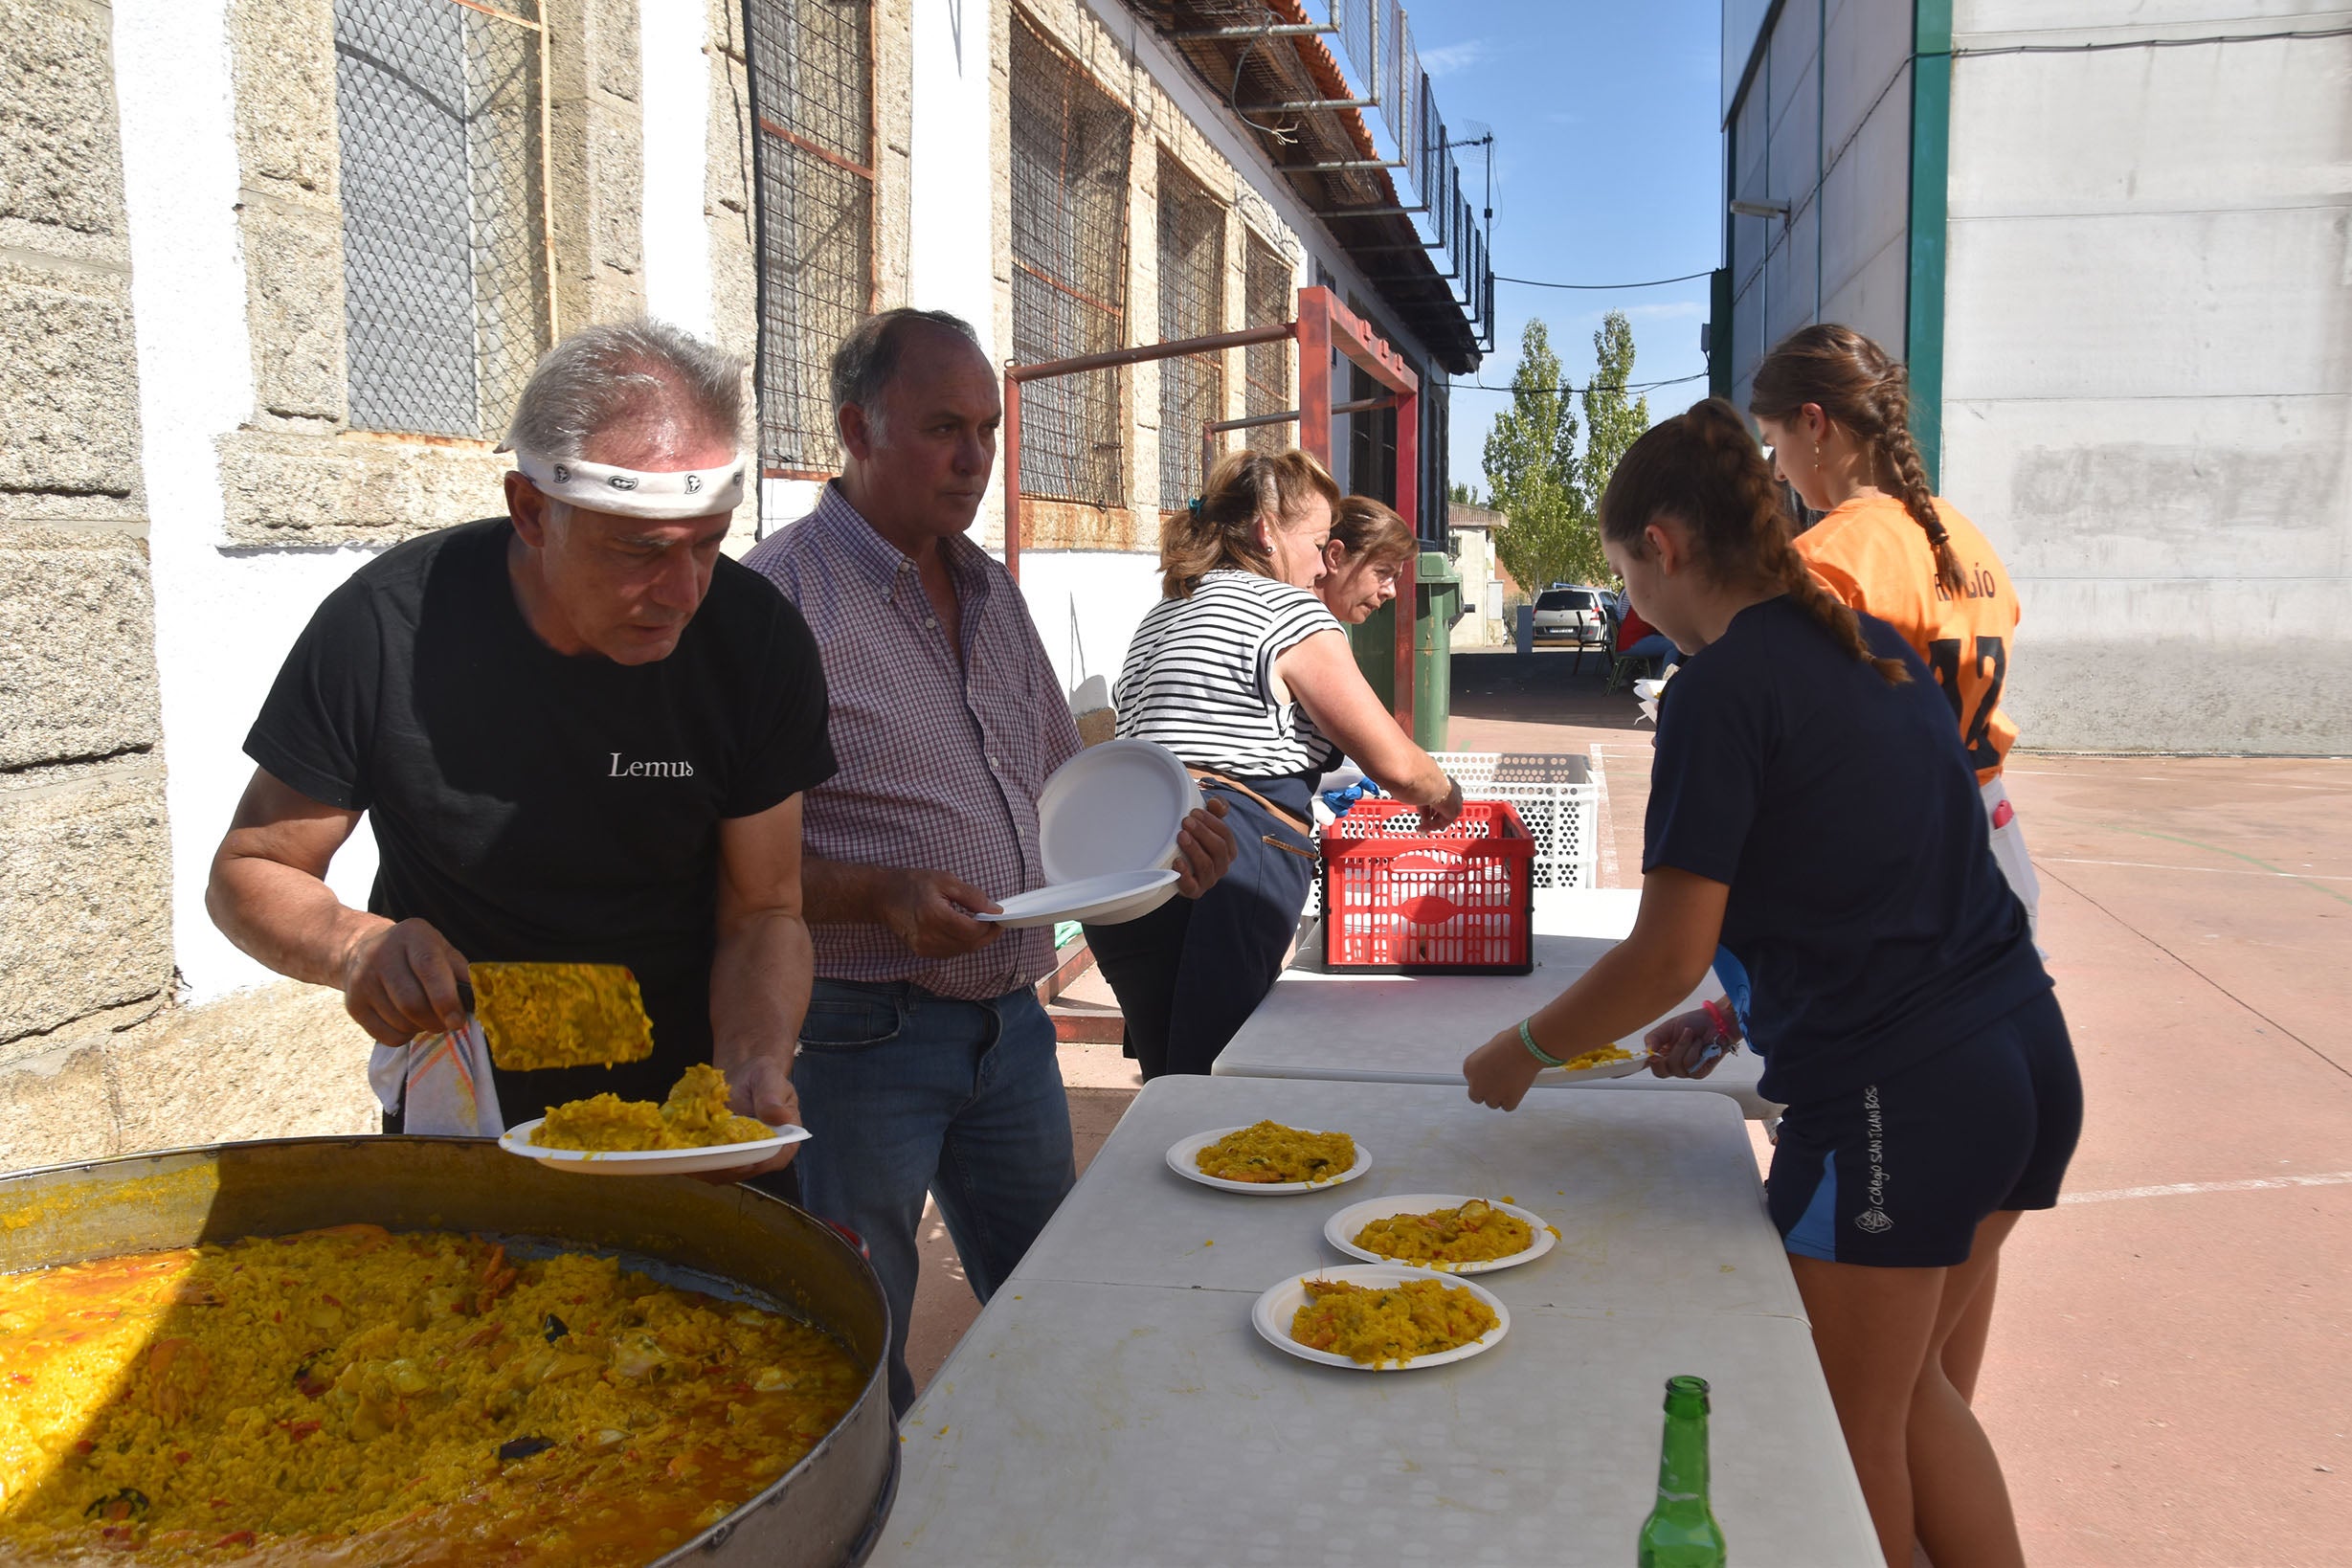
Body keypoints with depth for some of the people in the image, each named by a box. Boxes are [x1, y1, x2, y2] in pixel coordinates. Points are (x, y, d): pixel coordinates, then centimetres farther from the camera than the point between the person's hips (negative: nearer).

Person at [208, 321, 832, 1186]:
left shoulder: (759, 643, -15)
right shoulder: (386, 626, -19)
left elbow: (763, 913, -9)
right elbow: (248, 872, -7)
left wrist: (756, 1066, -28)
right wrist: (355, 946, -28)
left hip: (684, 1099, 0)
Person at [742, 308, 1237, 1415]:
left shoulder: (992, 592, 12)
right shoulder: (779, 596, -12)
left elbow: (1058, 784, 21)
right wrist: (880, 896, -28)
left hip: (1011, 1021, 7)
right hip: (860, 1033, -7)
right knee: (855, 1365, 7)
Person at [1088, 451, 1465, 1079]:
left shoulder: (1161, 617, 24)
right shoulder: (1287, 610, -1)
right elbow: (1395, 764, -2)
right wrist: (1445, 795, 19)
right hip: (1225, 874, -8)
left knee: (1171, 1084, 14)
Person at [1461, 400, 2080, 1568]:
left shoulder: (1721, 686, -13)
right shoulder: (1874, 648, 11)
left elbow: (1667, 956, -14)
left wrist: (1519, 1054, 0)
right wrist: (1746, 1008, 25)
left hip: (1895, 1099, -8)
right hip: (2030, 1059, 9)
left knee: (1855, 1434, 12)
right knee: (1906, 1386, 25)